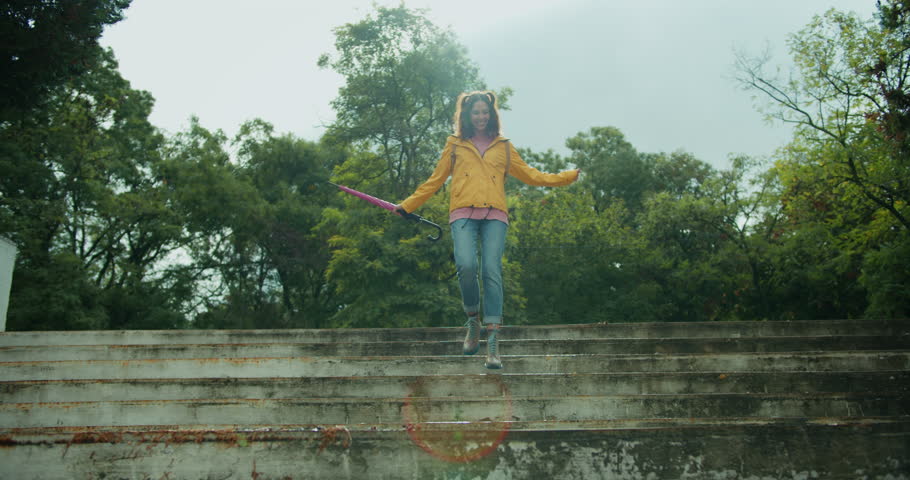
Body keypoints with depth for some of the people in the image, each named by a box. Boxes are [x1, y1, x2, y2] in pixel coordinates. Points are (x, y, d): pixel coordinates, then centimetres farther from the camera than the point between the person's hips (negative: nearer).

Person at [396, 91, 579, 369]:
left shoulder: (504, 147, 22)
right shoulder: (455, 145, 20)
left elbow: (531, 176, 24)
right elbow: (435, 181, 23)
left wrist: (571, 176, 18)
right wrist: (407, 206, 19)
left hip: (494, 215, 1)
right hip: (463, 214, 0)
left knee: (492, 272, -15)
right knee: (466, 266, -24)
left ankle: (493, 346, -14)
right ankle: (473, 322, 2)